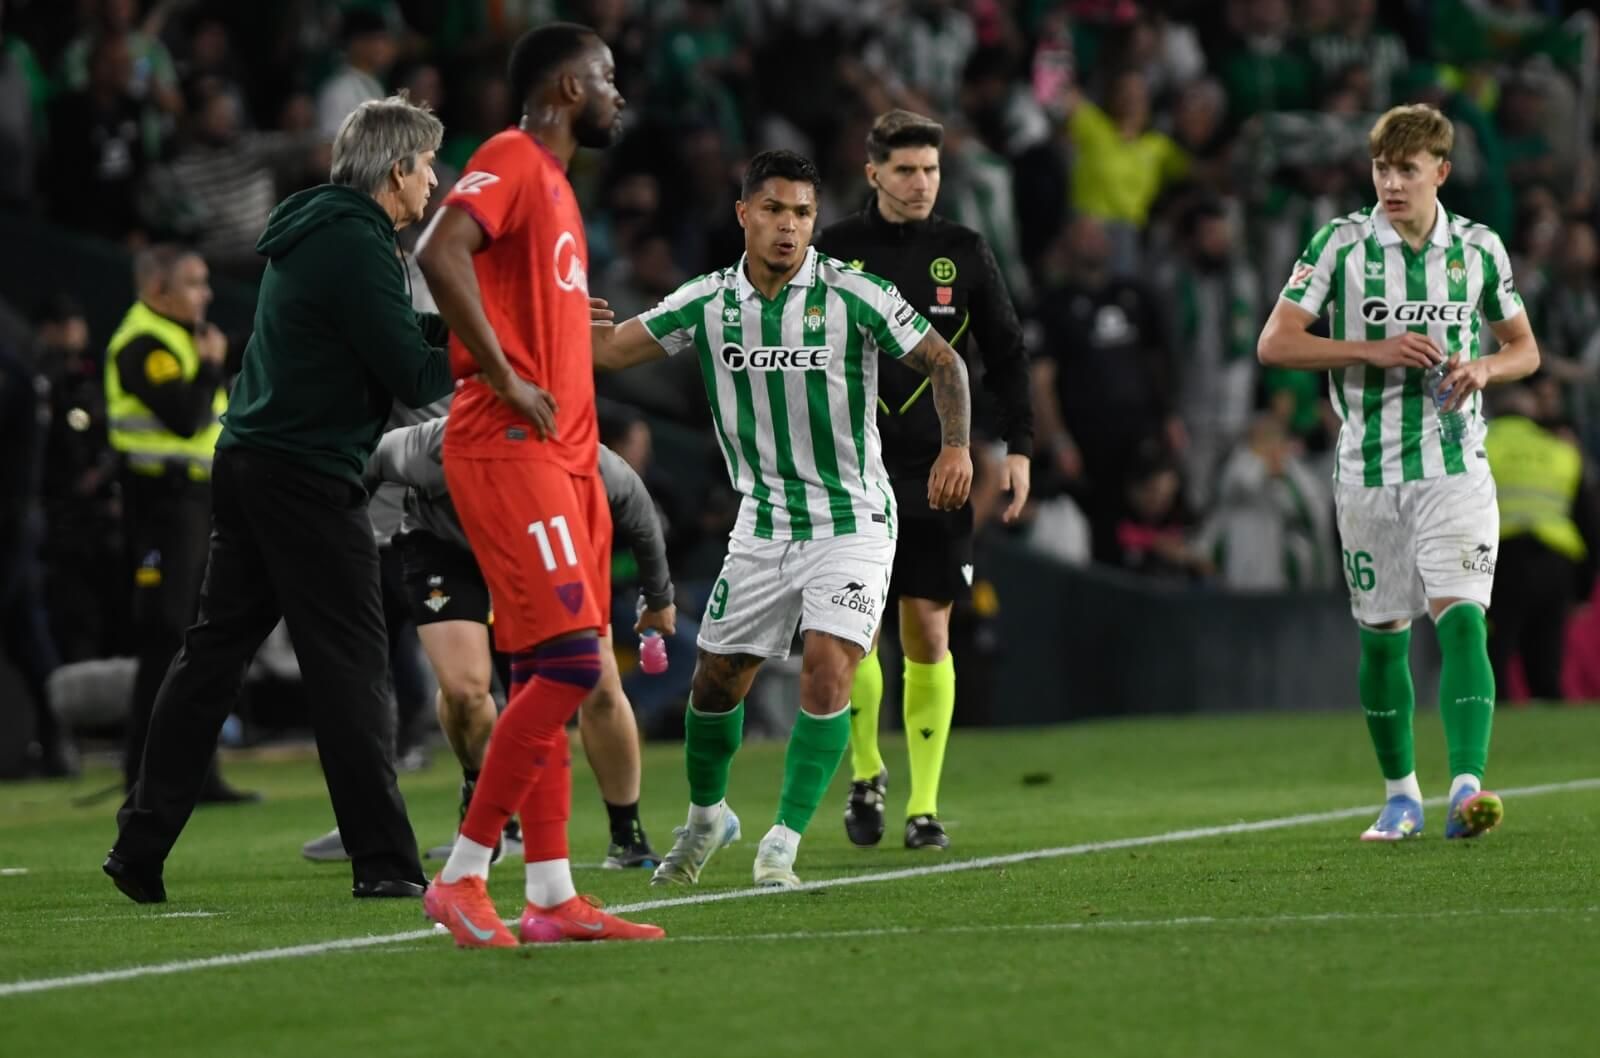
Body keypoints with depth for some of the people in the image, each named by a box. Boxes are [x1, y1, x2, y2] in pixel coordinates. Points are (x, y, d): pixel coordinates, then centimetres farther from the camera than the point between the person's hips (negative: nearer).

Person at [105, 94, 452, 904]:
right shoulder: (357, 247, -14)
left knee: (214, 650, 10)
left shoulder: (315, 232, 16)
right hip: (308, 478, -9)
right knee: (351, 663, -6)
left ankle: (142, 845, 9)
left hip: (248, 464, 10)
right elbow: (414, 377, -16)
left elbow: (385, 333, 21)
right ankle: (383, 861, -5)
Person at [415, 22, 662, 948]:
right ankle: (462, 876, -11)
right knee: (568, 659, -15)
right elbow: (440, 253, -25)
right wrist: (505, 379, -22)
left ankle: (552, 896, 8)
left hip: (563, 455, 10)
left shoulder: (554, 180, 22)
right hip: (509, 452, -10)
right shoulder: (513, 162, -8)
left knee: (548, 676, 7)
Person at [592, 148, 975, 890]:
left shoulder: (852, 295, -12)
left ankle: (781, 847, -13)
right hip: (763, 524, 4)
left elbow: (942, 361, -5)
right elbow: (607, 350, 1)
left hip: (852, 520, -4)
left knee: (827, 670, -20)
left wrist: (955, 445, -20)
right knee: (716, 680, 9)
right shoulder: (708, 302, -2)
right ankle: (705, 817, 36)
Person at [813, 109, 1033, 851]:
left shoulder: (963, 253, 6)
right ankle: (865, 773, 15)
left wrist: (1018, 447, 4)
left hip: (938, 469, 1)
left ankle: (924, 805, 7)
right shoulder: (834, 252, 2)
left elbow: (1006, 355, 12)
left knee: (928, 633, 0)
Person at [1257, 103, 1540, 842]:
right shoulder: (1341, 244, -2)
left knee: (1460, 619, -16)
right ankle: (1400, 794, 23)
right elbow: (1274, 343, -5)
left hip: (1455, 467, 0)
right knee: (1382, 637, 7)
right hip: (1368, 470, 0)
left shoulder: (1478, 248, 4)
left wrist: (1485, 368, -7)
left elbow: (1525, 348, 16)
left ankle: (1466, 788, -25)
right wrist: (1375, 350, -16)